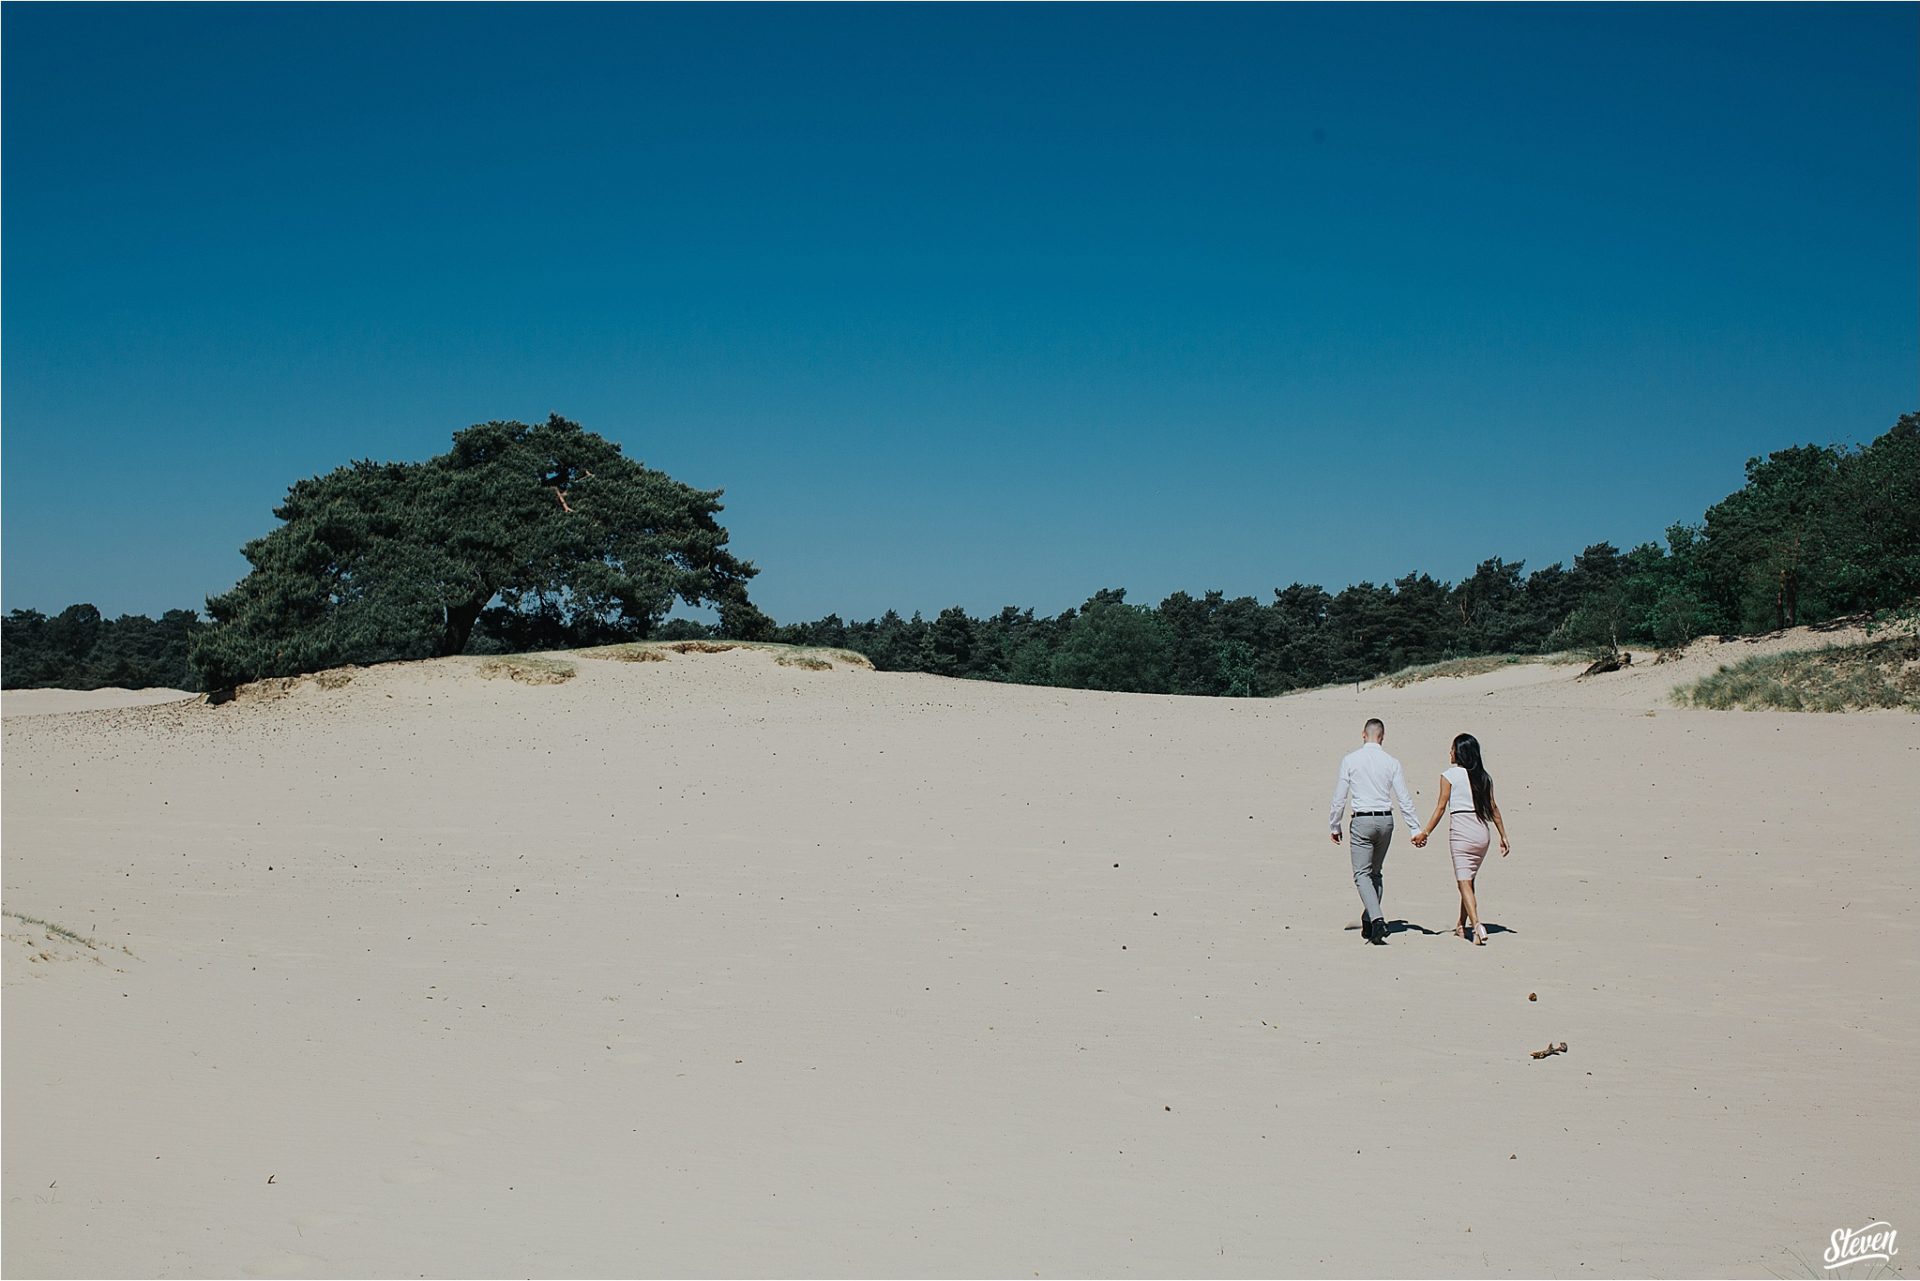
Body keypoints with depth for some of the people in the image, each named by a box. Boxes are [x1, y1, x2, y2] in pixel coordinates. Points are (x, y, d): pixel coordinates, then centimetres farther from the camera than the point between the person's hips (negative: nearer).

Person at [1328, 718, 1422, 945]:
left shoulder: (1350, 760, -4)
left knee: (1362, 873, -2)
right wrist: (1416, 829, 2)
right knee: (1376, 872, 16)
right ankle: (1368, 924, 19)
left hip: (1362, 821, -3)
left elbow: (1339, 797, -2)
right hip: (1386, 820, 3)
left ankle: (1377, 919, -22)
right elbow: (1404, 799, -1)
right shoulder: (1392, 763, 1)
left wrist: (1335, 826, 9)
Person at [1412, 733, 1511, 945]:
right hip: (1482, 834, 5)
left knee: (1464, 882, -6)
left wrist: (1425, 833, -1)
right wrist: (1503, 836, 15)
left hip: (1461, 834, -5)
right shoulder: (1484, 777, 9)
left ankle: (1477, 926, -23)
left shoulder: (1449, 775, -4)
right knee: (1469, 880, 18)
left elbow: (1441, 808, -6)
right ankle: (1462, 926, 26)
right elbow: (1493, 808, 10)